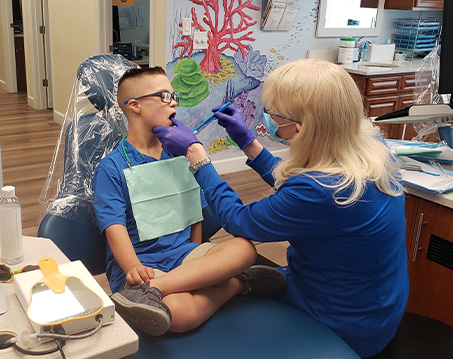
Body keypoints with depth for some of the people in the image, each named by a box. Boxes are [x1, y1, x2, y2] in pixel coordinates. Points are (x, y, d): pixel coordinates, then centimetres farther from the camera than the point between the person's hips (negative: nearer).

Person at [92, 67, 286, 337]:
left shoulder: (180, 155, 12)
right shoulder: (111, 168, -3)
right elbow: (115, 228, -14)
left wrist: (198, 259, 9)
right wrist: (133, 269, -31)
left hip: (183, 252, 5)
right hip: (141, 263, -5)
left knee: (245, 248, -25)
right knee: (181, 314, -35)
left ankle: (151, 290, -30)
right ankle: (237, 283, -10)